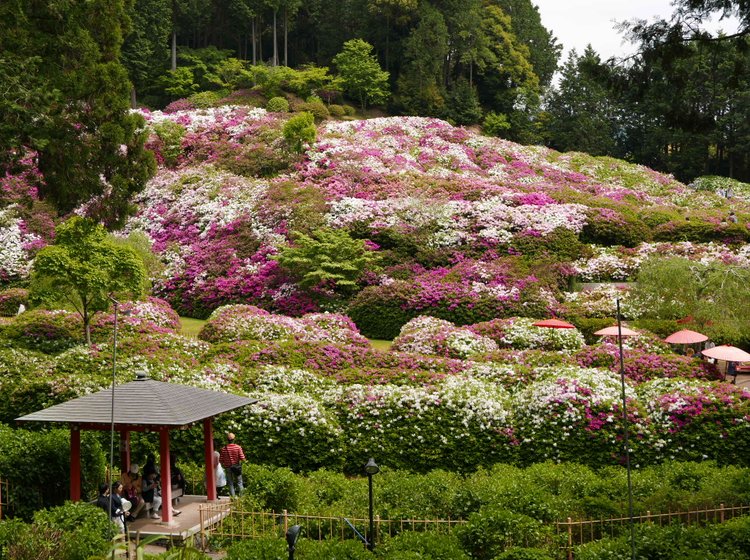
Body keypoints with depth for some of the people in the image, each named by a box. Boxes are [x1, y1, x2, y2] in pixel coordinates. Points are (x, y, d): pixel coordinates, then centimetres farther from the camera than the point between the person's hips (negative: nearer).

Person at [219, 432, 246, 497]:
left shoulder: (224, 449, -8)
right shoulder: (238, 447, -11)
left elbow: (220, 460, -6)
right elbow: (242, 458, -13)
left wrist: (224, 466, 13)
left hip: (228, 468, 0)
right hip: (237, 467, 0)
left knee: (231, 484, 10)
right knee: (239, 482, 12)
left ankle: (233, 498, 8)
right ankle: (241, 496, 4)